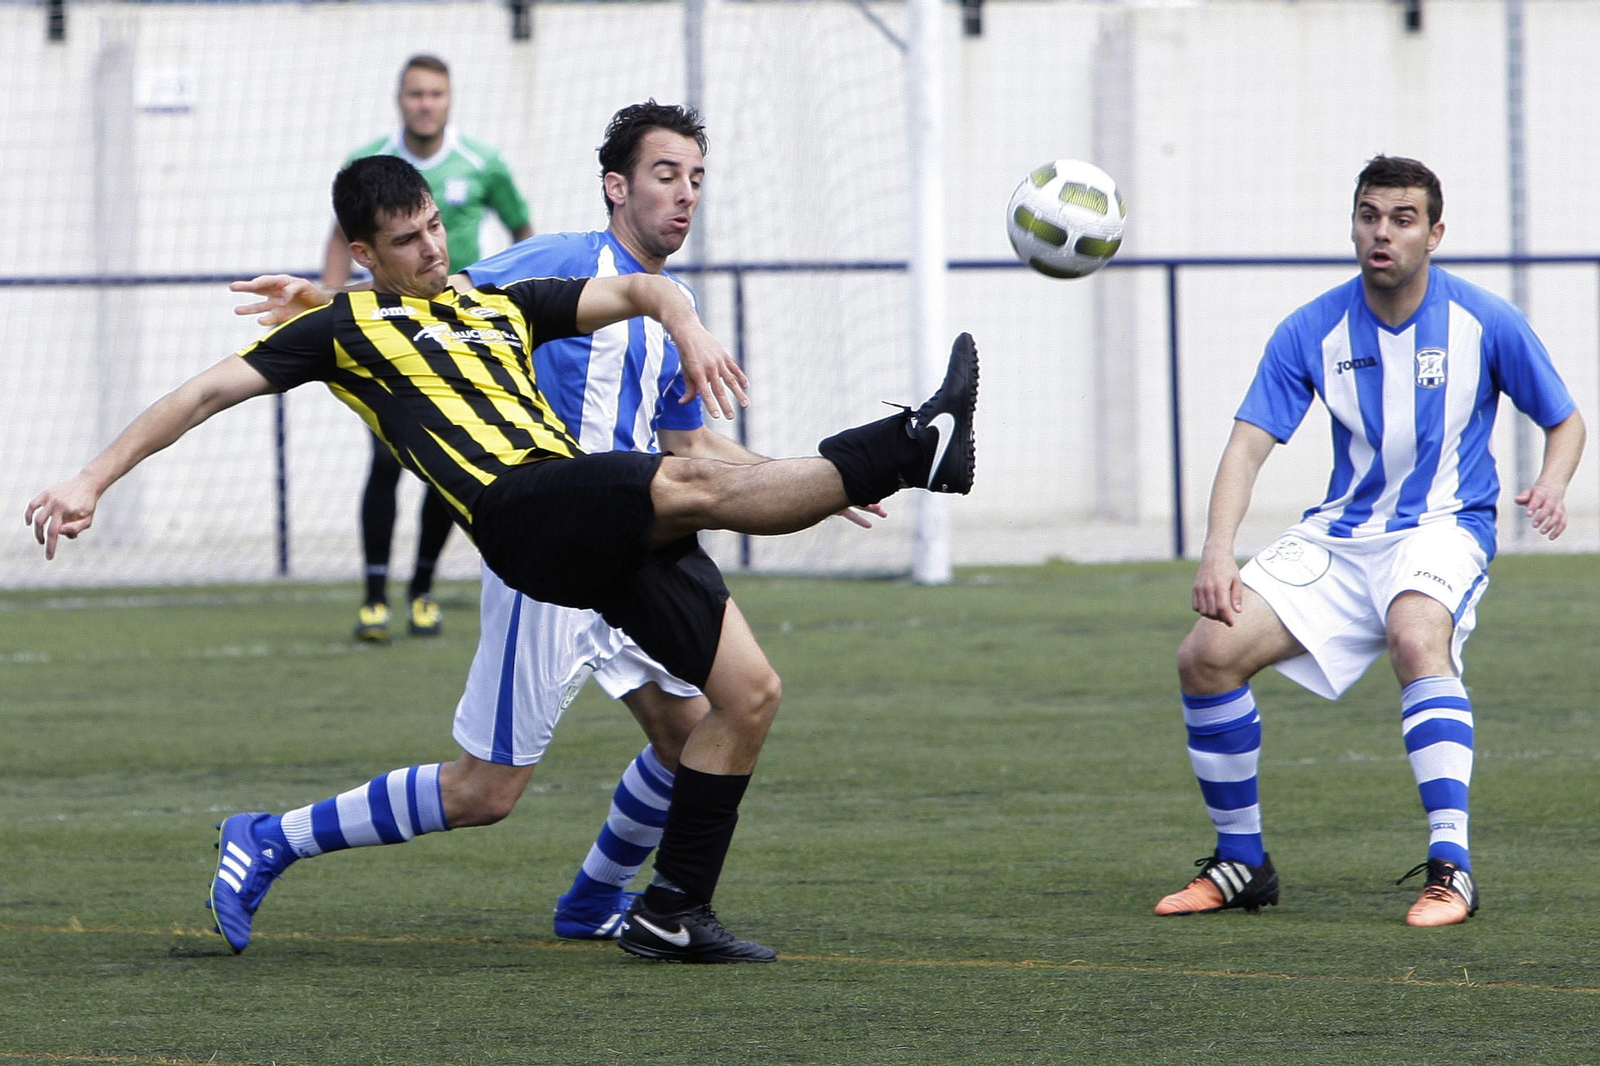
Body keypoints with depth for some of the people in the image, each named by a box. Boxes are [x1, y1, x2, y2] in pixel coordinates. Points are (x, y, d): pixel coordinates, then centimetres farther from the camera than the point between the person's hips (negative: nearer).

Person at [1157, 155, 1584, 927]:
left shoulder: (1486, 323, -7)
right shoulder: (1312, 332, -3)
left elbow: (1564, 422, 5)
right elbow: (1249, 443, -6)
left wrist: (1550, 485, -18)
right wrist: (1218, 551, -22)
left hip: (1444, 525, -4)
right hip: (1341, 535, 4)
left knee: (1417, 639, -38)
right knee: (1208, 653, -13)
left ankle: (1451, 869, -40)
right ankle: (1239, 863, 6)